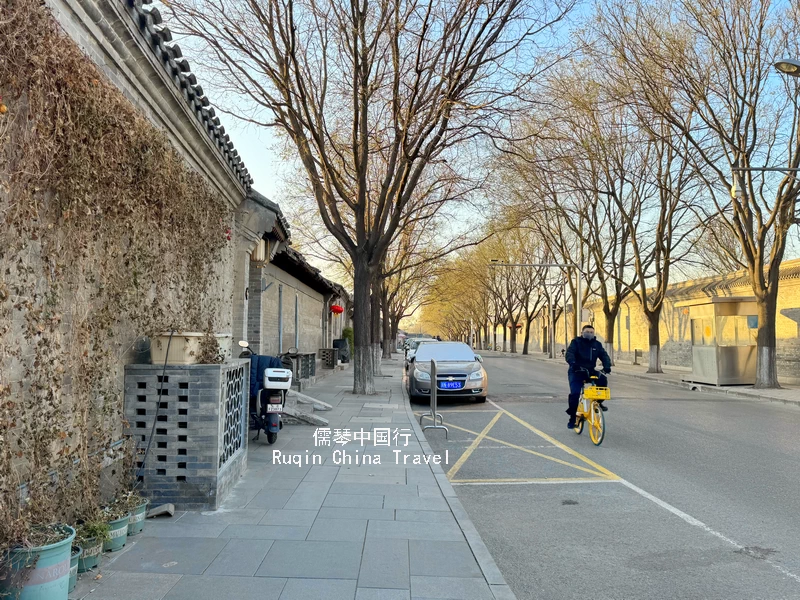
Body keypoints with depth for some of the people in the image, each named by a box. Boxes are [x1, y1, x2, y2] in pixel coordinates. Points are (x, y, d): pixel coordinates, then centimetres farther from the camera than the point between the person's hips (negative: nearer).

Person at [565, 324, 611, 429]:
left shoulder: (597, 344, 9)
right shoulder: (576, 342, -3)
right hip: (576, 372, -3)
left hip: (590, 371, 3)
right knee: (575, 393, -18)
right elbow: (569, 353, -18)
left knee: (603, 380, -25)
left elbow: (604, 355, 0)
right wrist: (573, 363, -39)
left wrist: (607, 366, -22)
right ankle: (572, 418, -3)